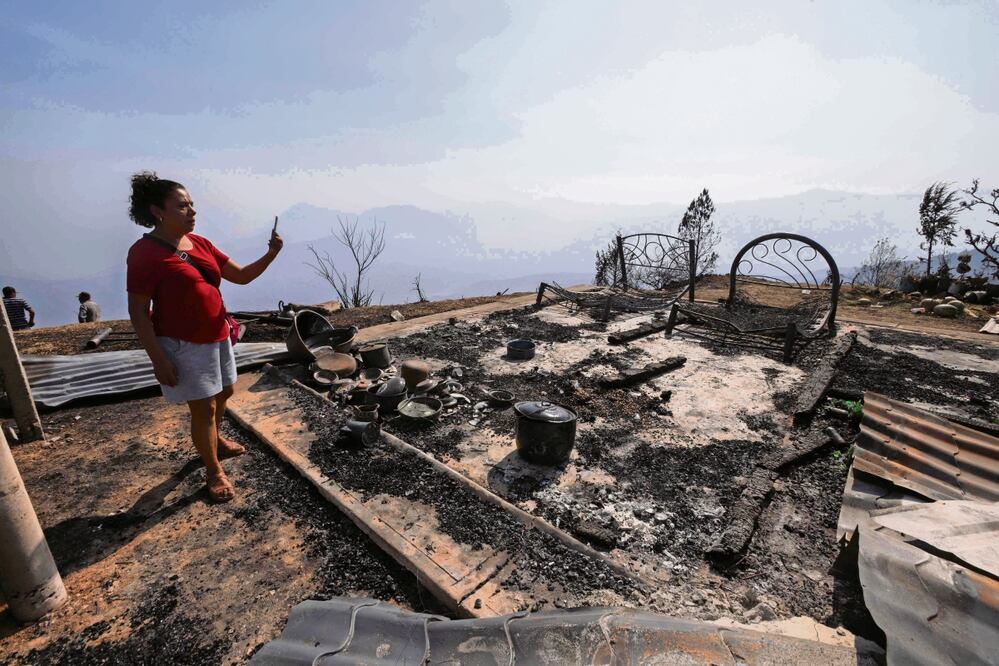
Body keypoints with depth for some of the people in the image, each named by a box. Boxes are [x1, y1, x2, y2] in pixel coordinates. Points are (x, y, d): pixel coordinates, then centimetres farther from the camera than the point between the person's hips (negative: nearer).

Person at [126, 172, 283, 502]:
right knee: (204, 407, 1)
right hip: (182, 344, -7)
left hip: (217, 337, 7)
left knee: (224, 391, 22)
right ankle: (214, 472, 19)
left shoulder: (200, 243, 4)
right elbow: (138, 313, -15)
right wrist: (159, 359, -19)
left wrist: (270, 255, -13)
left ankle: (214, 440, 48)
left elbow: (241, 275, 4)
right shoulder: (145, 252, -16)